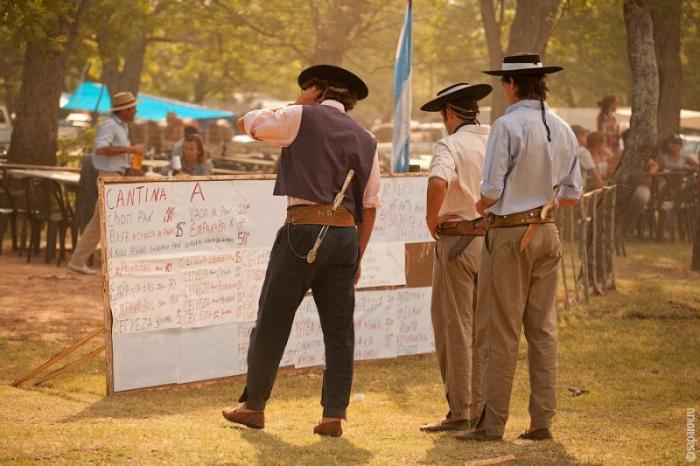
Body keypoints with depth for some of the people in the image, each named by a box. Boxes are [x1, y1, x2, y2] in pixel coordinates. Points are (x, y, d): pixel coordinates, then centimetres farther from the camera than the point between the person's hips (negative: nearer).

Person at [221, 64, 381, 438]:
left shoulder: (301, 118, 1)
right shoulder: (366, 141, 15)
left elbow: (246, 123, 11)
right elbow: (369, 205, 13)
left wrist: (286, 109, 26)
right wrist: (357, 256, 18)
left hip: (304, 229, -4)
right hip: (346, 235, 4)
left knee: (272, 322, 6)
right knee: (339, 329, 6)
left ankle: (253, 406, 13)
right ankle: (334, 415, 3)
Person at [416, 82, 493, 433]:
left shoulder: (451, 145, -12)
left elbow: (438, 182, -32)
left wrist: (431, 218, -16)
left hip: (457, 242, -6)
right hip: (493, 241, 6)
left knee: (454, 328, 1)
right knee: (483, 329, 14)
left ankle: (459, 411, 1)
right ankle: (481, 408, 17)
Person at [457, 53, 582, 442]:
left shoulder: (508, 126, -14)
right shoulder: (562, 130, 7)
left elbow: (491, 191, -16)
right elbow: (572, 195, 11)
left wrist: (480, 207, 5)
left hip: (509, 235, -6)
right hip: (547, 233, 6)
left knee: (500, 332, -2)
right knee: (543, 329, 9)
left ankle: (493, 422, -1)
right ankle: (542, 420, 10)